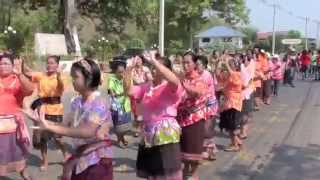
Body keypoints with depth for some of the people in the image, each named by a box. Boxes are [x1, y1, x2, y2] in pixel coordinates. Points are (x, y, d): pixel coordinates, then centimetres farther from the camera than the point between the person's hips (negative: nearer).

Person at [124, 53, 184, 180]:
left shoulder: (171, 87, -11)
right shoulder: (146, 87, 7)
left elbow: (174, 80, -34)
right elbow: (129, 90, 1)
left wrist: (154, 61, -32)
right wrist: (130, 68, -8)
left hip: (166, 133, -6)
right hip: (148, 133, 6)